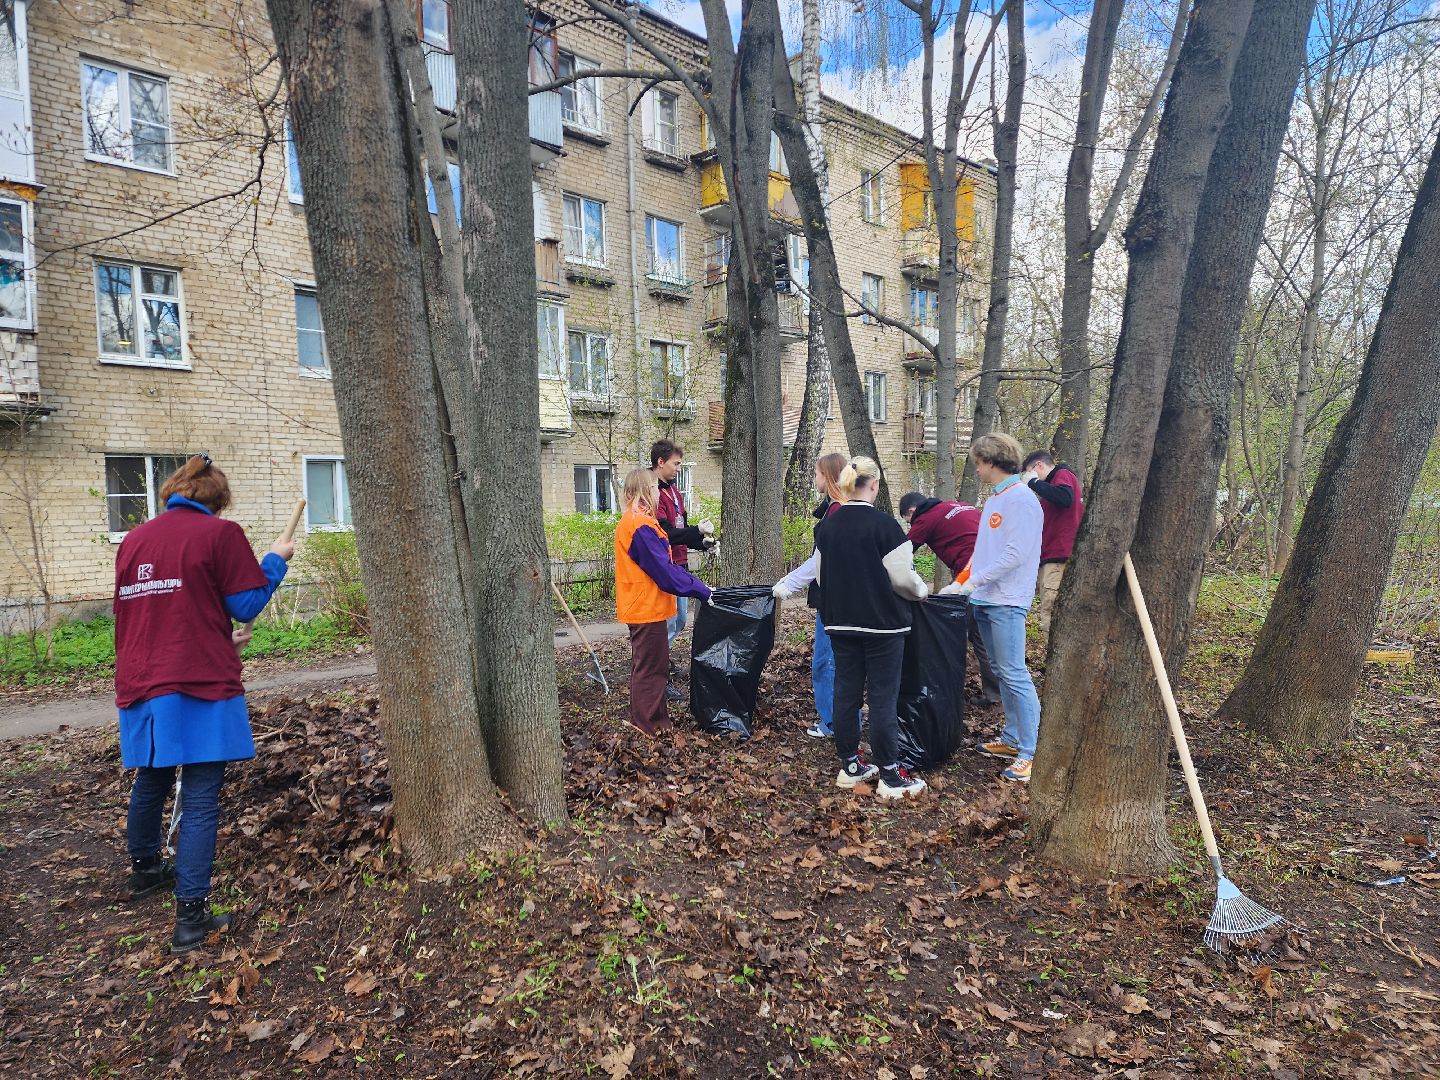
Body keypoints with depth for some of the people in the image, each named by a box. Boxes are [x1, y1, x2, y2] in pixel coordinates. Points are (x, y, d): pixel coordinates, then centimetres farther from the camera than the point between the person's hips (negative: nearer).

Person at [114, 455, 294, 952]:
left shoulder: (134, 539, 11)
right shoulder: (220, 533, -7)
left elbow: (132, 610, 21)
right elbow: (246, 604, -7)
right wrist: (275, 560, 8)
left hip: (141, 684, 6)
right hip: (201, 687, -6)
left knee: (150, 782, 25)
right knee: (201, 800, -2)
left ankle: (144, 869, 45)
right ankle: (190, 915, -2)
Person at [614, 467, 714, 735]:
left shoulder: (631, 521, 12)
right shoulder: (641, 525, -21)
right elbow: (665, 572, -23)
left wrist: (698, 584, 12)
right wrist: (703, 591, -18)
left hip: (640, 606, 10)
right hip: (647, 609, -10)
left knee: (650, 667, 18)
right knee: (650, 669, 1)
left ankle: (656, 721, 29)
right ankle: (648, 727, 12)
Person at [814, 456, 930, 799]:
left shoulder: (827, 525, 2)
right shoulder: (884, 524, -15)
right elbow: (902, 577, -14)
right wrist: (922, 590, 7)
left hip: (840, 623, 5)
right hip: (882, 624, -5)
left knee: (845, 693, 12)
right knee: (883, 697, 1)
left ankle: (849, 767, 22)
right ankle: (890, 777, 9)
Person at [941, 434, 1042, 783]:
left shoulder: (1021, 499, -13)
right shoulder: (993, 500, 17)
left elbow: (1016, 554, -20)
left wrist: (973, 582, -18)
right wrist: (961, 584, 15)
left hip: (1006, 603, -10)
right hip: (984, 600, 10)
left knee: (1014, 675, -8)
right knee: (1002, 673, 15)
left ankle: (1028, 754, -3)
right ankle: (1012, 740, 26)